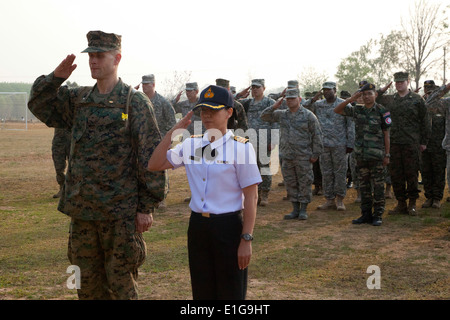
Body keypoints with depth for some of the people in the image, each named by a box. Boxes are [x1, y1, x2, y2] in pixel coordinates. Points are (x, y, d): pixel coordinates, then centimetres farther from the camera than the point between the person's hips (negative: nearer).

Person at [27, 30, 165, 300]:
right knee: (87, 282, 15)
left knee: (121, 282, 5)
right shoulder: (79, 99, 10)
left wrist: (147, 206, -12)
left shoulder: (135, 102, -8)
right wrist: (56, 77, 1)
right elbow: (40, 106, 19)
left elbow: (151, 157, -10)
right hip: (82, 209, 6)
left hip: (120, 212, -6)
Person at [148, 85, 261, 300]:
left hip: (229, 226, -5)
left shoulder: (241, 147, -11)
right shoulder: (191, 144, 5)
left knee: (231, 293, 7)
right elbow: (154, 165, 1)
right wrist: (174, 130, -3)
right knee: (202, 292, 16)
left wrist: (246, 239, -14)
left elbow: (251, 196, -11)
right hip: (197, 225, 5)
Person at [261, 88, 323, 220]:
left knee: (304, 183, 1)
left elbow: (317, 135, -3)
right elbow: (264, 116, 14)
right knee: (290, 183, 9)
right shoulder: (282, 114, 10)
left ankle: (303, 210, 10)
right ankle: (295, 209, 19)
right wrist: (274, 107, -2)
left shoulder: (308, 115, -3)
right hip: (287, 157, 5)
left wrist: (315, 154, -7)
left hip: (304, 157, -5)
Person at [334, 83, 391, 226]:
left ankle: (377, 215, 6)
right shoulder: (357, 110, 8)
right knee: (364, 186, 10)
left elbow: (386, 134, -1)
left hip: (377, 155, -4)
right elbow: (337, 110, 3)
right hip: (360, 154, 4)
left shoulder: (381, 111, -3)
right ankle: (366, 214, 17)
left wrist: (387, 155, -4)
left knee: (378, 186, 0)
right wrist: (351, 99, -9)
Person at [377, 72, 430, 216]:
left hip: (411, 144, -3)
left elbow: (425, 122, 5)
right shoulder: (388, 99, 11)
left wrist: (424, 141, 2)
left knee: (411, 174, 1)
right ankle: (401, 203, 16)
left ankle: (412, 204, 12)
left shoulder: (417, 99, 3)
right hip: (393, 143, 3)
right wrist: (382, 90, 2)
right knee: (396, 174, 6)